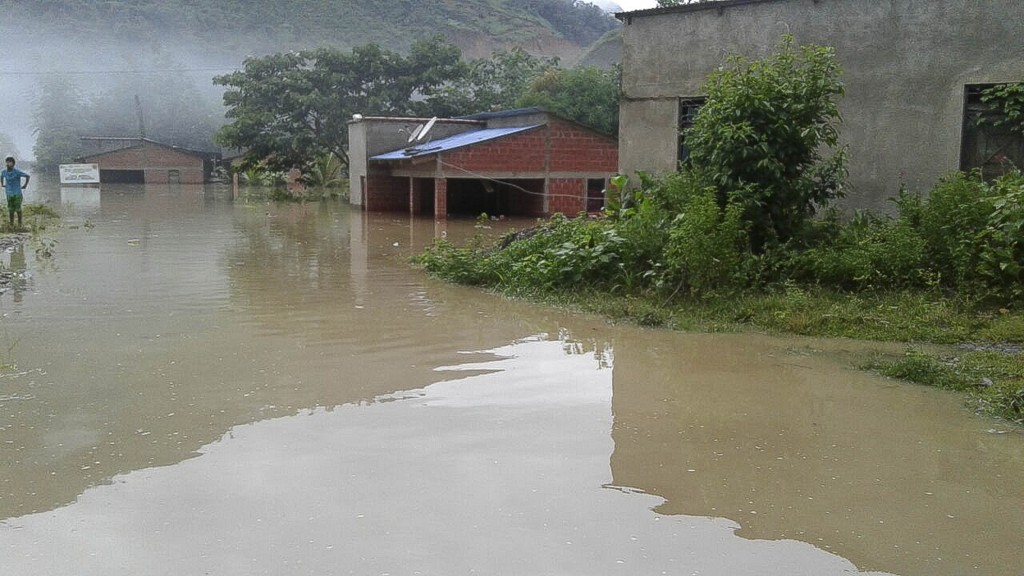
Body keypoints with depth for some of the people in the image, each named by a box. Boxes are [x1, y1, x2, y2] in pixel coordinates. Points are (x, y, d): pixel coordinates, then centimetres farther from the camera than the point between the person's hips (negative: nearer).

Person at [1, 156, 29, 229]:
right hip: (9, 194, 4)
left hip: (17, 194, -4)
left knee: (18, 209, 3)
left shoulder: (17, 172, -16)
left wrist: (25, 185, -4)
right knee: (11, 210, 6)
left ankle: (19, 223, 18)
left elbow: (27, 176, -7)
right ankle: (11, 224, 16)